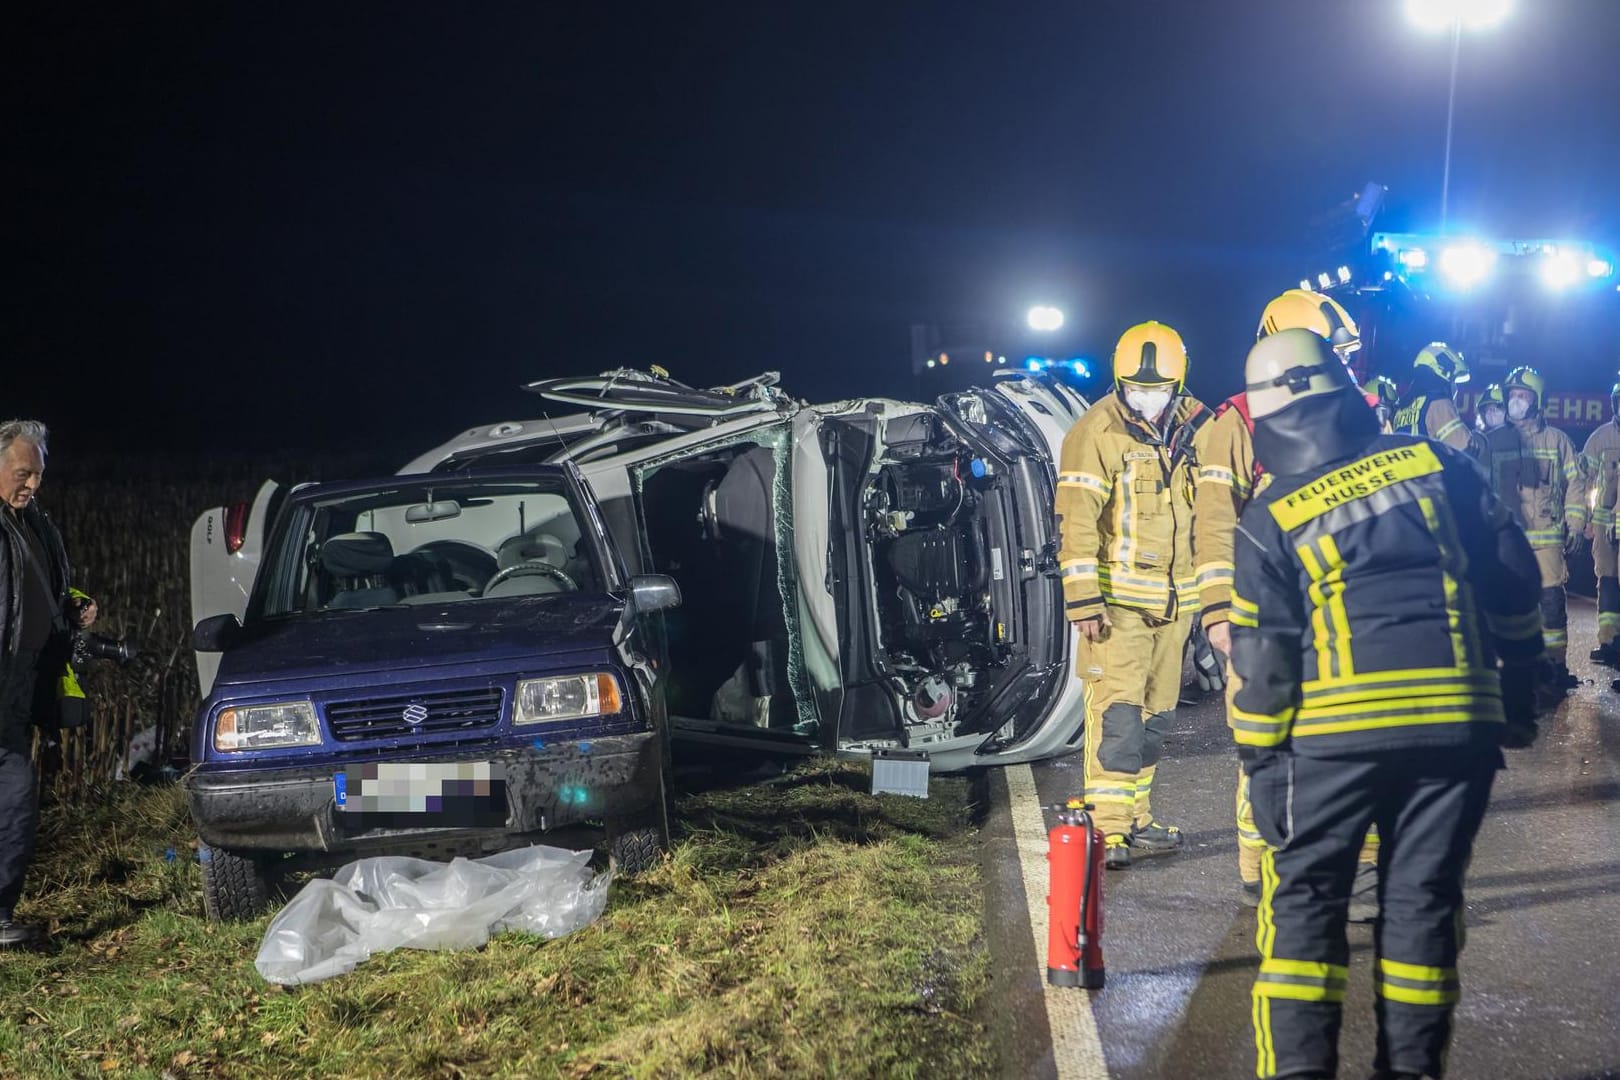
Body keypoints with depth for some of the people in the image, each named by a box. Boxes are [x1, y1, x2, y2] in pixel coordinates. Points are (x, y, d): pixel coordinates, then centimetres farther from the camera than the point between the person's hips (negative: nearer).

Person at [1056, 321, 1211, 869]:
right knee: (1116, 708, -11)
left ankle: (1135, 817, 22)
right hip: (1117, 597, -6)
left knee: (1156, 711, 12)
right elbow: (1077, 522, -16)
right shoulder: (1096, 433, -12)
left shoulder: (1193, 428, 6)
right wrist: (1083, 599, -21)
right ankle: (1106, 828, -8)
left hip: (1174, 597, 6)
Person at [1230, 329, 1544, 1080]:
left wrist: (1260, 760, 4)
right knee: (1423, 899, 12)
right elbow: (1514, 579, 8)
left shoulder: (1272, 518, -1)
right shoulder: (1437, 465, 5)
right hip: (1458, 721, 3)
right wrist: (1517, 677, 19)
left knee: (1303, 899, 8)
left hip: (1336, 730, -2)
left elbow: (1262, 655, -2)